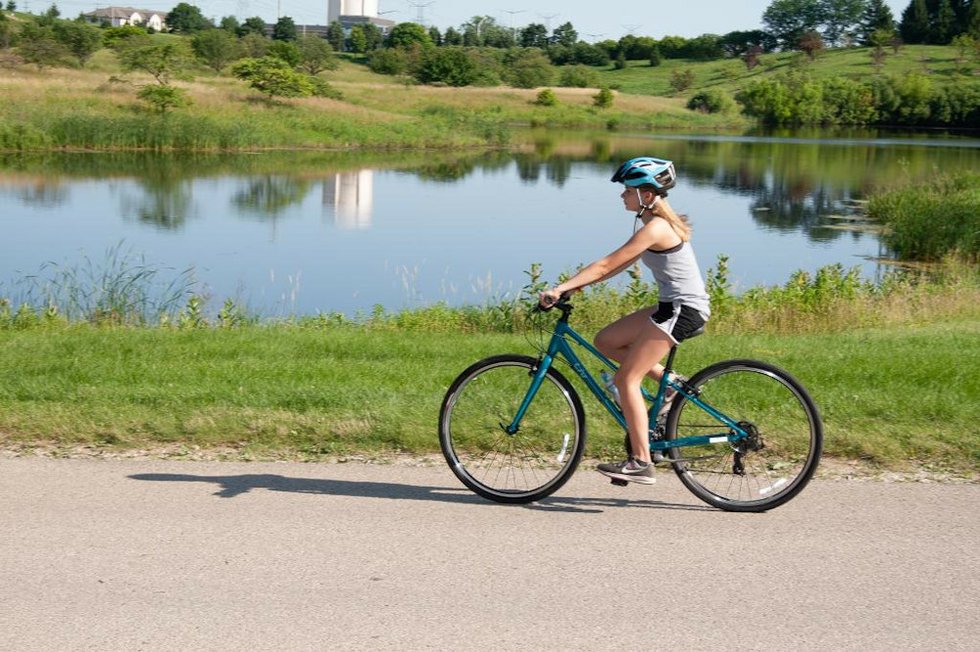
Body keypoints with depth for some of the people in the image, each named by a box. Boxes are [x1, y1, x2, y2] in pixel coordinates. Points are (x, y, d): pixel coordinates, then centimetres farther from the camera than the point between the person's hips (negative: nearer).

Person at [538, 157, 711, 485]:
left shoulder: (655, 228, -17)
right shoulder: (660, 223, 14)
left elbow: (607, 264, -19)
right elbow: (619, 265, 17)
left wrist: (560, 289, -17)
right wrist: (577, 284, 10)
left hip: (682, 310, -10)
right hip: (674, 307, 10)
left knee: (626, 380, -9)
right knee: (605, 341, 11)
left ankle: (641, 463, -8)